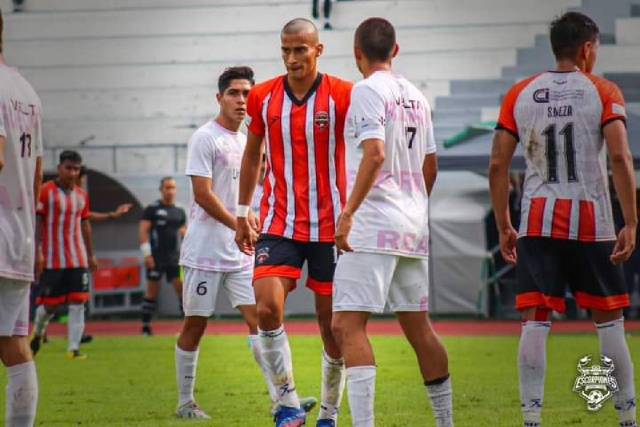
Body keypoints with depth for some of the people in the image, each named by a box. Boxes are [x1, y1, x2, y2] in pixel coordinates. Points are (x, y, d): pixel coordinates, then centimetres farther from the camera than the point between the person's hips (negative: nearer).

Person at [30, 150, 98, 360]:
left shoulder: (81, 195, 11)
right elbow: (36, 222, -8)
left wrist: (90, 255, 19)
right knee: (50, 305, 0)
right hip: (53, 260, -5)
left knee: (78, 303, -5)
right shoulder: (45, 191, -6)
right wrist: (37, 252, -15)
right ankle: (37, 333, 29)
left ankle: (73, 347, -5)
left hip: (78, 260, 5)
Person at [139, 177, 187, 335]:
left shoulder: (180, 211, 13)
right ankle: (146, 326, 8)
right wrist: (147, 254, -14)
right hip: (156, 257, -4)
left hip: (174, 257, 4)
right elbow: (143, 231, -6)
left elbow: (185, 231, 22)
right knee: (152, 291, 0)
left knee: (182, 288, -6)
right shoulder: (152, 209, -2)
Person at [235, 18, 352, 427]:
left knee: (333, 323, 3)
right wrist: (243, 212, 15)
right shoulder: (263, 97, 3)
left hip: (331, 225, -2)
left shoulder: (342, 95, -6)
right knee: (268, 307, -17)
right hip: (279, 223, 2)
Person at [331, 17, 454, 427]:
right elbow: (430, 167, 20)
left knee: (348, 324, -11)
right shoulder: (417, 97, 15)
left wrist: (348, 212, -22)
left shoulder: (367, 91, -8)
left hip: (373, 226, -8)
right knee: (418, 326, 15)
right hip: (415, 228, 8)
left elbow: (375, 153, -20)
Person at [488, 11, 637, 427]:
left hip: (537, 222, 2)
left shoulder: (520, 94, 8)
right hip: (592, 222, -2)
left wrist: (503, 227, 13)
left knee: (535, 321, -1)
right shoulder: (603, 92, 0)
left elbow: (498, 166, 5)